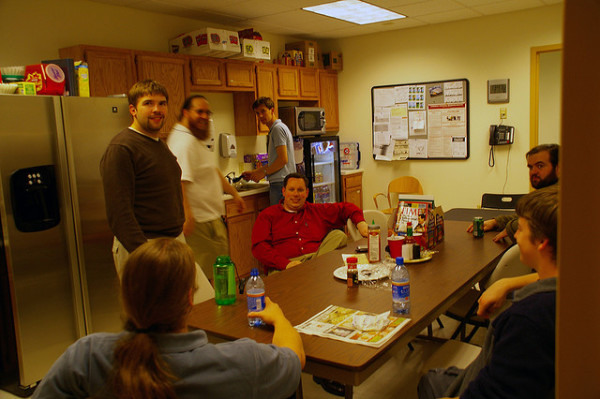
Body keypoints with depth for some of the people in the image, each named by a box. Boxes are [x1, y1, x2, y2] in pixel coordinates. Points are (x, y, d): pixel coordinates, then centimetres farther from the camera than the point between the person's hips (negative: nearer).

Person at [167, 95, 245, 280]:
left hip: (212, 218, 11)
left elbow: (212, 171, 27)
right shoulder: (184, 142, -19)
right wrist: (187, 216, -38)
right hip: (201, 221, -11)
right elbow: (178, 182, -30)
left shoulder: (196, 139, 17)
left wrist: (234, 193, 30)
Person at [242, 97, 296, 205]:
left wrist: (264, 173, -9)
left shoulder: (278, 128, -10)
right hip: (279, 182, 10)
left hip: (280, 183, -10)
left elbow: (283, 159, -18)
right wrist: (254, 172, 23)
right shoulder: (274, 129, 22)